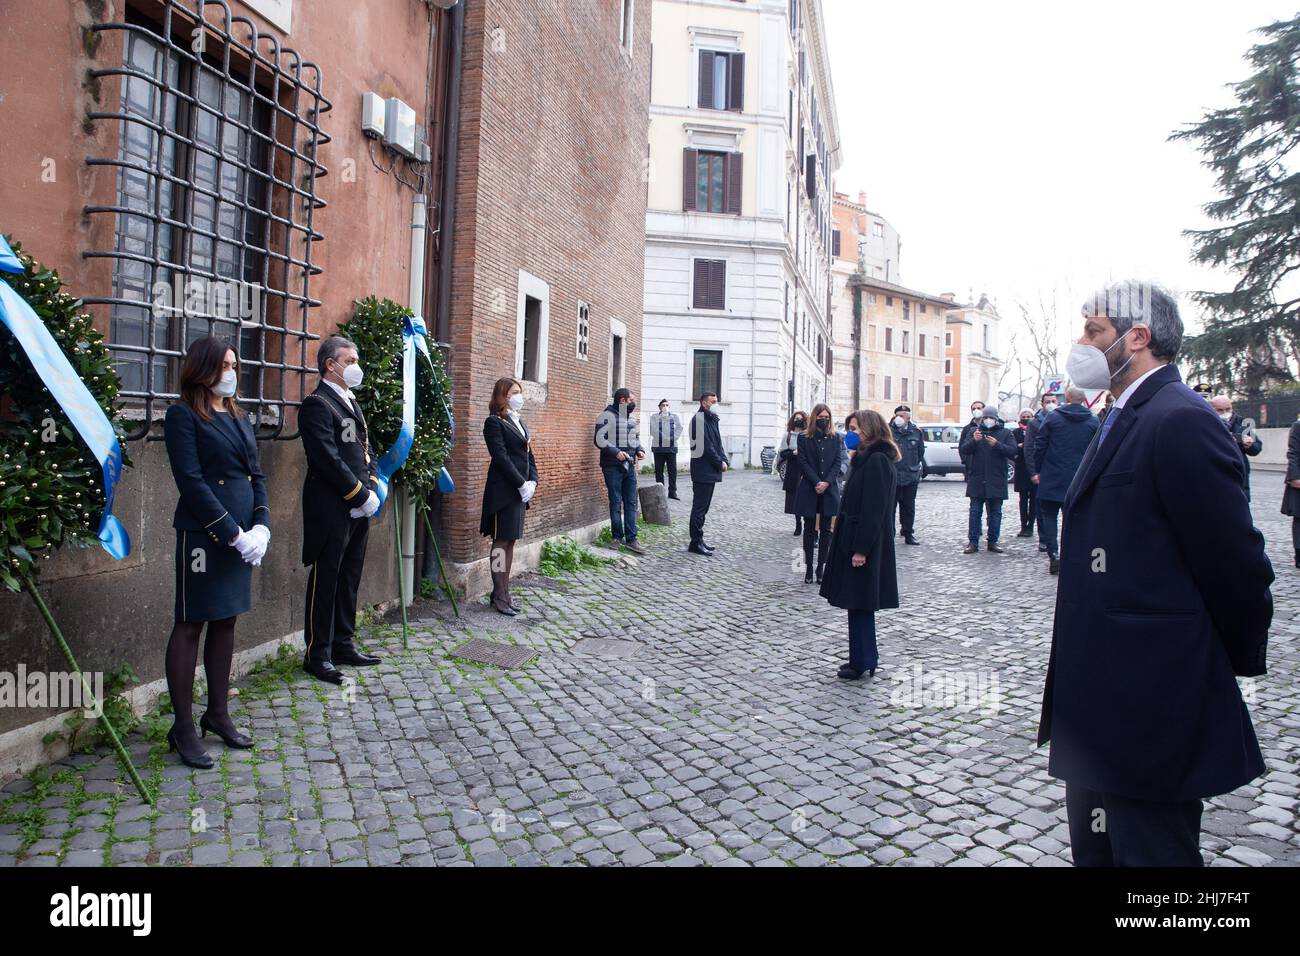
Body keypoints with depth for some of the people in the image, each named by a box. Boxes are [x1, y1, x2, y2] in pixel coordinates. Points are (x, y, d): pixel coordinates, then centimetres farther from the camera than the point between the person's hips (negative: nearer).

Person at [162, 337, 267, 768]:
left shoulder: (238, 416, 15)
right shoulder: (183, 415, -6)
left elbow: (256, 474, 12)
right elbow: (191, 482, -13)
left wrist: (261, 526, -2)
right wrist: (233, 533, -16)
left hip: (243, 535, 7)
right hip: (203, 535, -7)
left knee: (225, 622, 14)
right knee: (190, 626, 1)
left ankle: (218, 713, 25)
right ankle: (183, 728, 10)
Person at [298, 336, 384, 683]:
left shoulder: (351, 402, 17)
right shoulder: (317, 404, -12)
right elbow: (329, 460, -19)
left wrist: (372, 487, 3)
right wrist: (362, 495, -16)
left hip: (359, 509, 9)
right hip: (331, 509, -9)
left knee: (349, 580, 15)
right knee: (325, 582, 1)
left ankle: (343, 644, 27)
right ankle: (317, 655, 12)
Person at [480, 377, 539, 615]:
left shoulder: (520, 423, 18)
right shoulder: (494, 423, -8)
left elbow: (529, 455, 16)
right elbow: (501, 457, -16)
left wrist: (532, 482, 2)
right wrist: (522, 484, -16)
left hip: (521, 490, 8)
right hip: (503, 491, -8)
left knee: (510, 541, 11)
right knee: (502, 542, -2)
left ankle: (504, 592, 18)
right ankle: (499, 597, 4)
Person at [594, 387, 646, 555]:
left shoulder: (631, 418, 13)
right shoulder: (607, 416, -9)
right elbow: (599, 439, -14)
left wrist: (639, 450, 4)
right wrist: (616, 452, -22)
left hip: (630, 466, 7)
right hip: (613, 466, -6)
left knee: (631, 503, 5)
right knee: (616, 503, 3)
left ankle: (631, 539, 8)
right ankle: (617, 537, 13)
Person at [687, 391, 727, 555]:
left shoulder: (712, 419, 17)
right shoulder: (699, 419, -12)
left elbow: (717, 443, 17)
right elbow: (706, 445, -17)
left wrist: (723, 460, 0)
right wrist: (720, 462, -12)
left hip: (711, 470, 10)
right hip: (702, 470, -10)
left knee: (702, 506, 12)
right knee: (699, 506, -6)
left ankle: (698, 540, 18)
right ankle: (696, 543, -3)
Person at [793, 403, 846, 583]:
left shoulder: (835, 438, 8)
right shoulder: (804, 438, 2)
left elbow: (837, 462, 2)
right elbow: (803, 462, -5)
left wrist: (826, 482, -12)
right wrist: (816, 483, -14)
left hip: (829, 490, 2)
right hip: (809, 490, -2)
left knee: (825, 530, 4)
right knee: (809, 530, 4)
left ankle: (821, 569, 10)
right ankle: (808, 570, 8)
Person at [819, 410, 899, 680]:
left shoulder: (877, 461, -18)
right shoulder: (869, 458, 13)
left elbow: (873, 509, -22)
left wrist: (861, 548, -22)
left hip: (864, 543, -10)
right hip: (856, 539, 10)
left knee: (859, 604, -2)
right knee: (859, 604, 16)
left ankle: (863, 662, 8)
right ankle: (865, 659, 25)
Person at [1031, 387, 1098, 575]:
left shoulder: (1052, 418, -3)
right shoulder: (1093, 421, 1)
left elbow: (1039, 446, -2)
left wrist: (1037, 470, 7)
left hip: (1052, 477, -1)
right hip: (1079, 479, 2)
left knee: (1049, 515, 6)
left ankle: (1053, 555, -3)